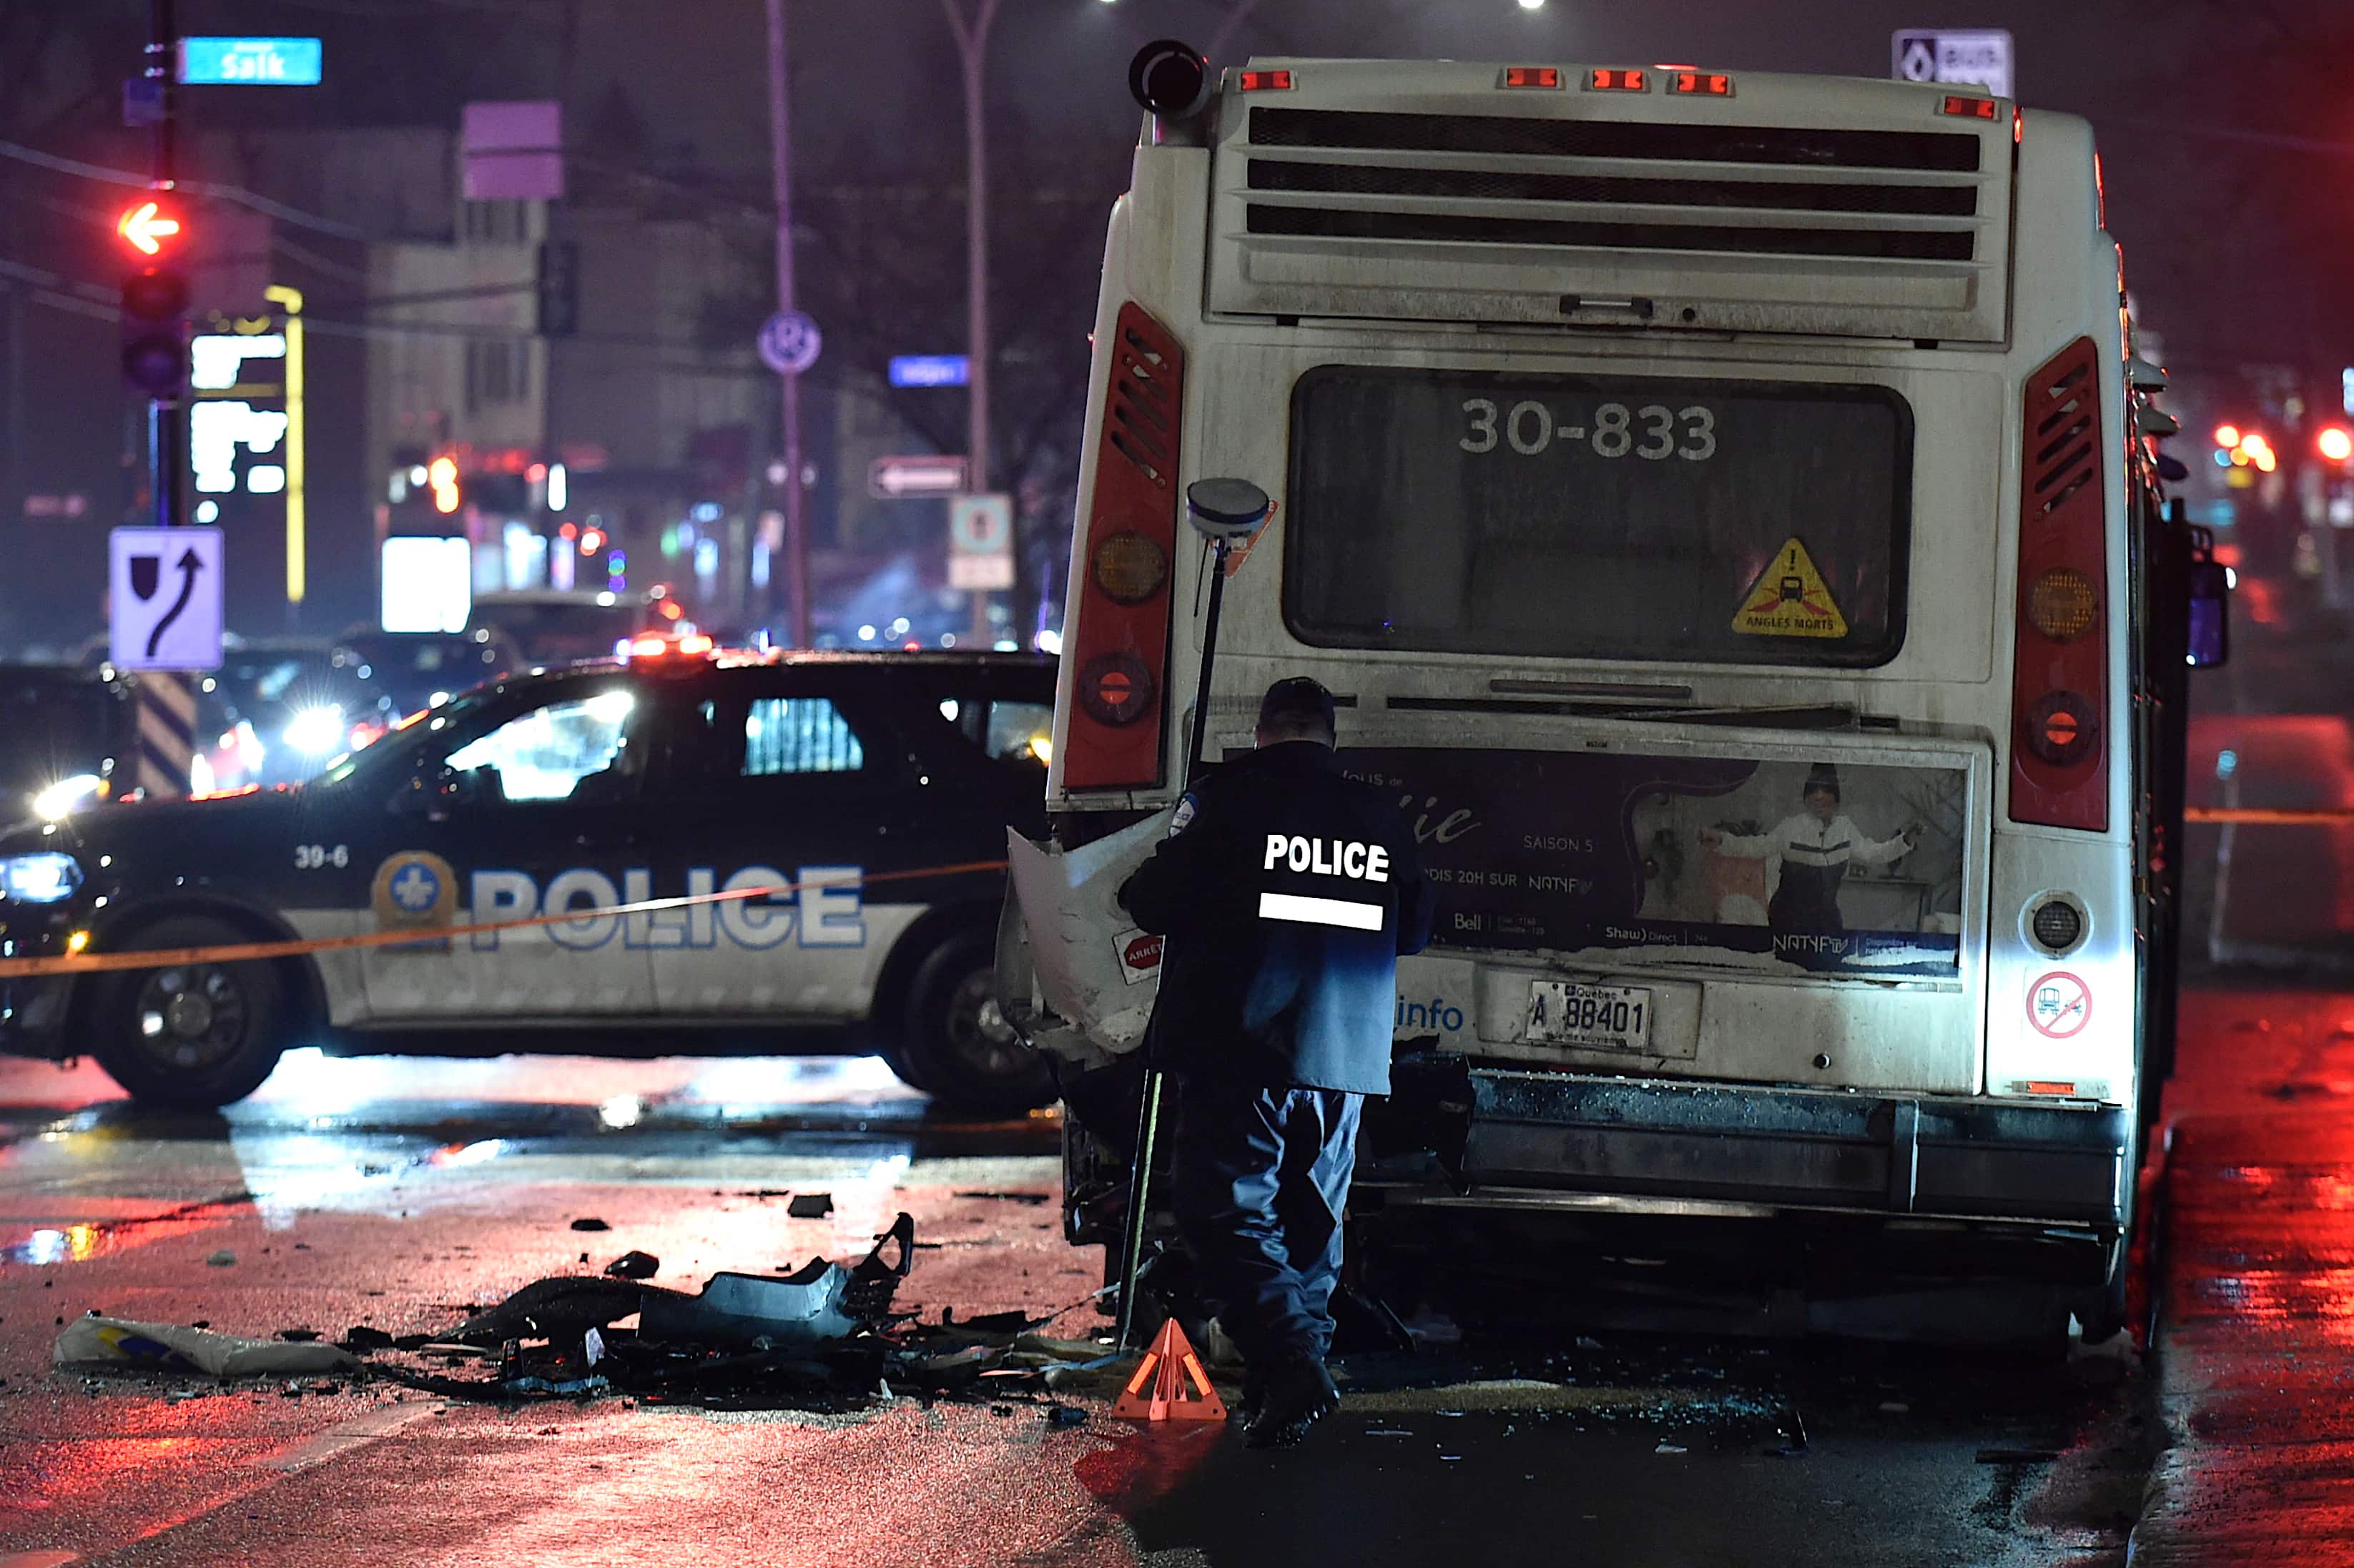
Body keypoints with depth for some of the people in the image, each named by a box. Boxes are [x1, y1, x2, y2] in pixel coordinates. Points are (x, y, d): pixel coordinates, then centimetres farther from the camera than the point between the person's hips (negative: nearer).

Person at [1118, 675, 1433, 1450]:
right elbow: (1415, 928, 17)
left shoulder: (1225, 799, -7)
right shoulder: (1380, 814, 8)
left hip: (1240, 1049, -5)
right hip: (1345, 1054, 5)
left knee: (1228, 1211, -5)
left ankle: (1289, 1363, -23)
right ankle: (1297, 1368, 19)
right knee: (1311, 1214, 18)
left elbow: (1155, 901, -8)